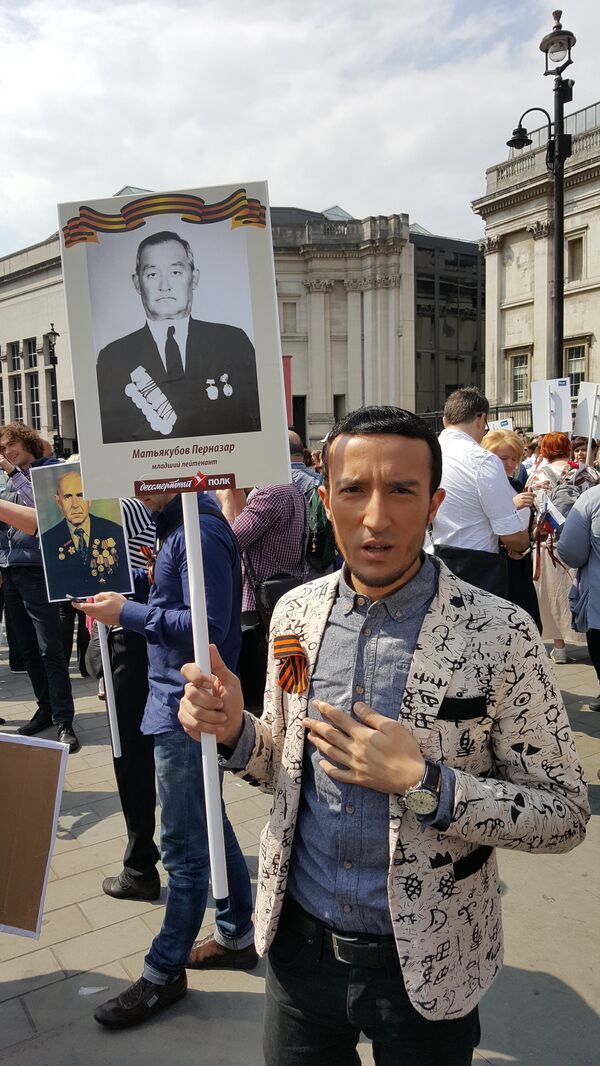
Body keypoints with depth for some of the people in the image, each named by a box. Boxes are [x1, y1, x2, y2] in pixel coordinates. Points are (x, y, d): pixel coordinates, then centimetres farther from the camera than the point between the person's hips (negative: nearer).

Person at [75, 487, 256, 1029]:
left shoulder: (199, 532, -21)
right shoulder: (178, 522, 9)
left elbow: (208, 624, -25)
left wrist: (128, 613, -20)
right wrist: (135, 583, 3)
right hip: (179, 703, 10)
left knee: (184, 846, 5)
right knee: (208, 824, 21)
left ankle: (165, 971, 22)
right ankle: (237, 935, 38)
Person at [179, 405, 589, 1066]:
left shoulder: (499, 634, -19)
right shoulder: (296, 612, -5)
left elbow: (565, 813, -12)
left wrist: (424, 784, -26)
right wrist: (235, 732, -15)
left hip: (423, 964, -3)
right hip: (298, 943, 4)